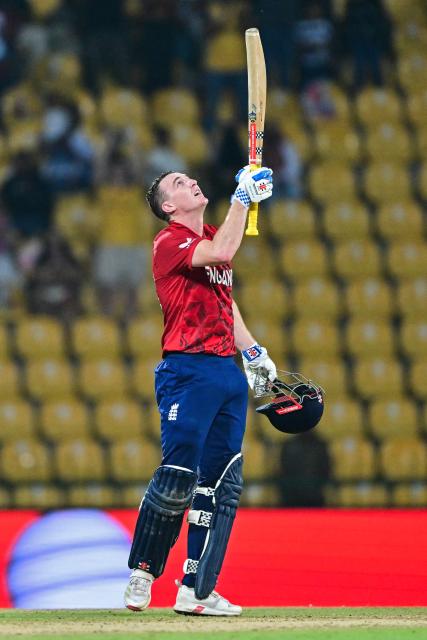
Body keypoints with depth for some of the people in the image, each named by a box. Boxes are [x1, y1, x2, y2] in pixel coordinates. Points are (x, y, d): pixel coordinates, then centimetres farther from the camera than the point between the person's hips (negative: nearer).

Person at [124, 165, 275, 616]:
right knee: (177, 478, -13)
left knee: (222, 484, 3)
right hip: (188, 371, -8)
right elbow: (221, 253, -24)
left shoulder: (212, 238, 21)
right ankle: (142, 573, 2)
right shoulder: (169, 242, -6)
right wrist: (245, 196, -18)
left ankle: (197, 590, 5)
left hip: (228, 373, 8)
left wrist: (252, 351, 22)